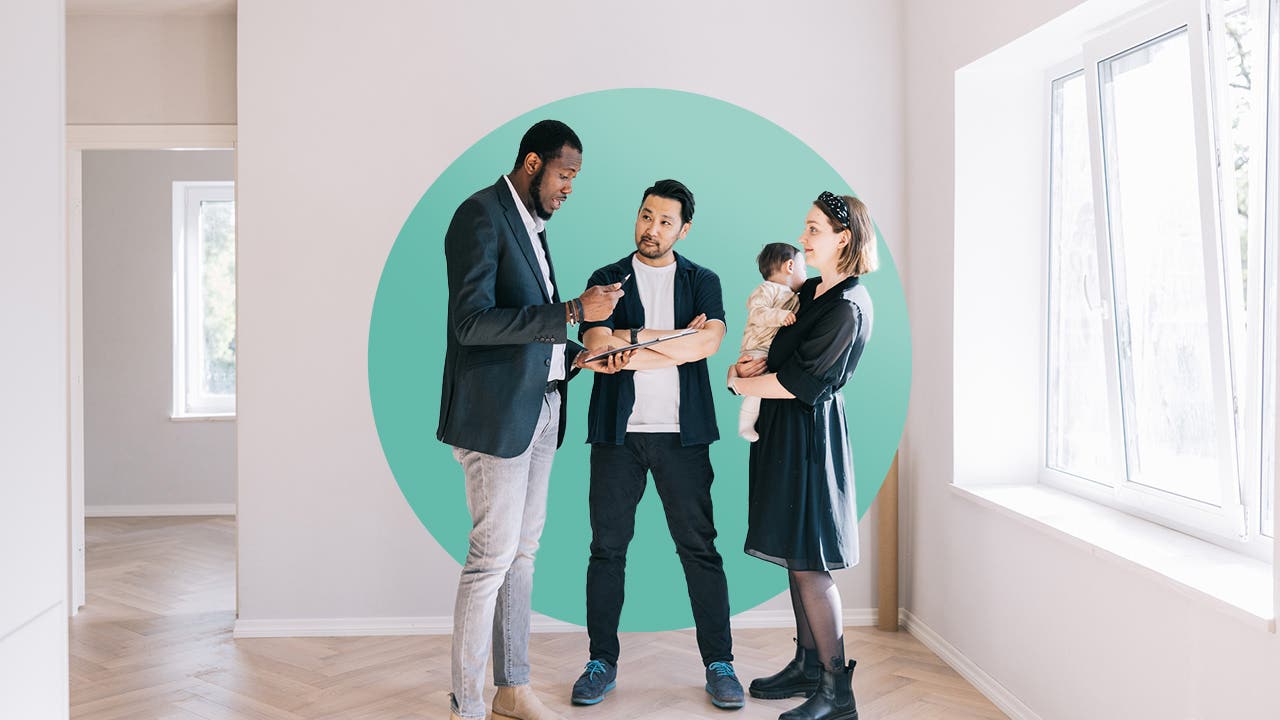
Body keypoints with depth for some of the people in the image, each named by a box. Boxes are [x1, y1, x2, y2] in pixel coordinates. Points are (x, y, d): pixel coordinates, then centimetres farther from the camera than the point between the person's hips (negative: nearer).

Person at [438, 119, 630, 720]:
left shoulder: (532, 225, 18)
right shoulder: (481, 214, -11)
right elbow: (472, 322, -22)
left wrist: (581, 356, 8)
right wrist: (574, 311, -22)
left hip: (542, 407, 9)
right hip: (497, 412, -9)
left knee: (522, 550, 13)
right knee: (492, 556, -5)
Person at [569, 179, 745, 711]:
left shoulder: (702, 281, 10)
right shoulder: (608, 280, 9)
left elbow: (710, 341, -10)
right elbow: (597, 347, -8)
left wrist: (636, 338, -10)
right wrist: (677, 340, -8)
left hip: (681, 433, 0)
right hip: (617, 432, 1)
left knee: (699, 548, 1)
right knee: (607, 548, 4)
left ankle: (719, 663, 11)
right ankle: (603, 661, 17)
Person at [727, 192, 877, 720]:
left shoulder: (847, 308, -17)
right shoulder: (811, 290, 11)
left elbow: (800, 381, -19)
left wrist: (740, 383, -5)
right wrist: (758, 363, -2)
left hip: (809, 434, -9)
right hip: (785, 431, 9)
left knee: (809, 564, -5)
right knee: (796, 558, 14)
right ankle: (808, 666, 25)